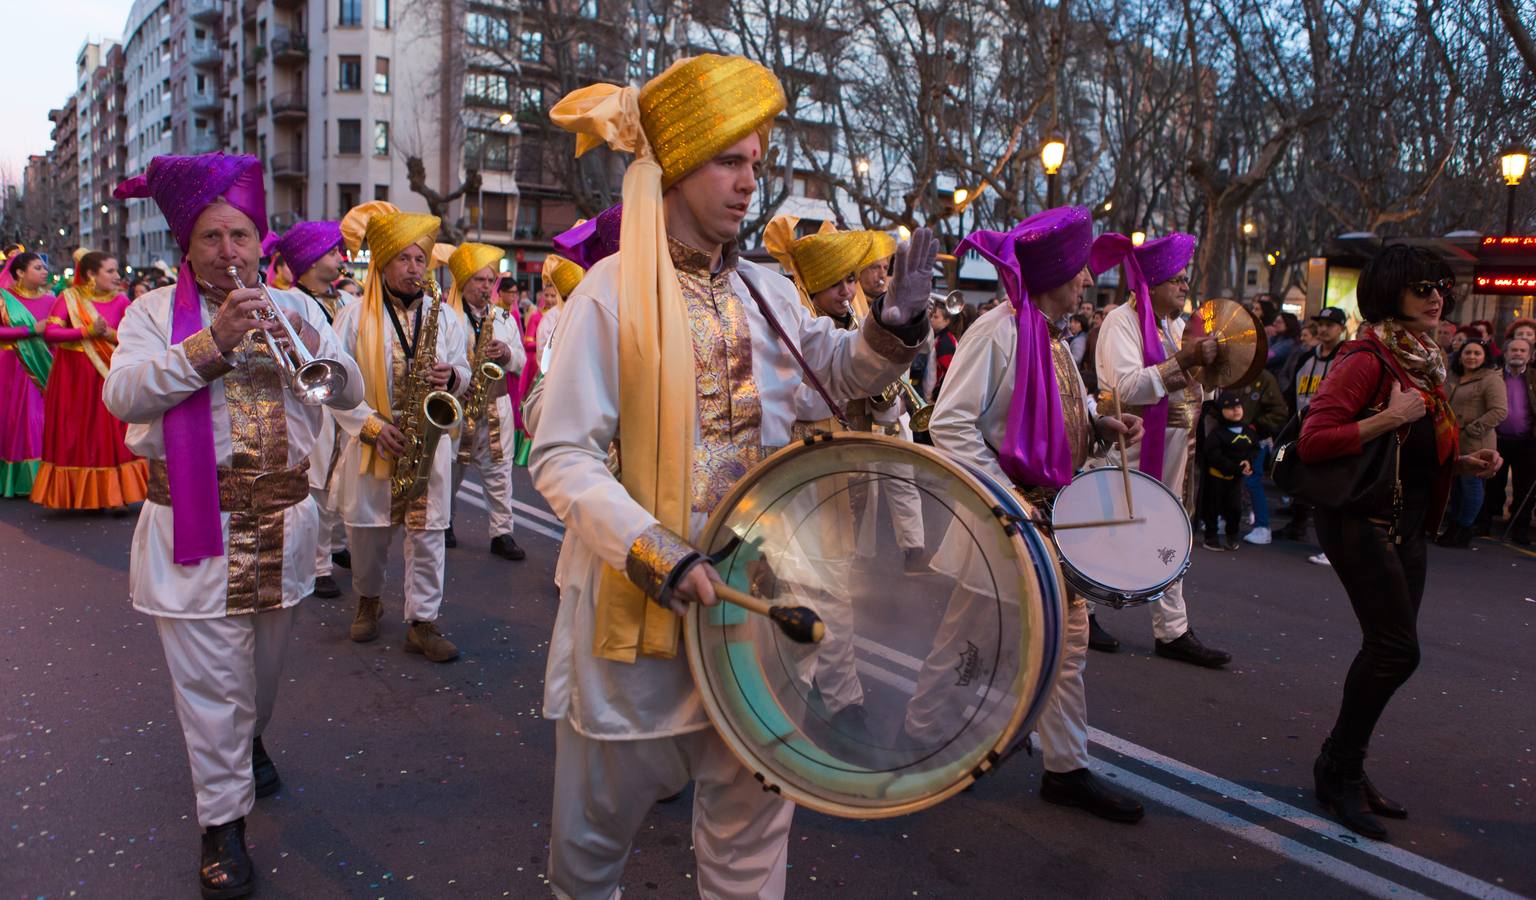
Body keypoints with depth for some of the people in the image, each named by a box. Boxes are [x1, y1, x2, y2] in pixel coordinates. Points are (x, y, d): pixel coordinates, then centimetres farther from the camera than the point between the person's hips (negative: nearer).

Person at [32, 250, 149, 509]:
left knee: (108, 434, 0)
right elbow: (50, 333, -13)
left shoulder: (120, 301, 2)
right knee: (74, 436, 4)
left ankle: (107, 495, 8)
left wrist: (109, 334, -18)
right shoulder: (69, 298, -2)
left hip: (107, 376, 1)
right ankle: (74, 496, 14)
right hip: (73, 376, -1)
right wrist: (87, 332, -20)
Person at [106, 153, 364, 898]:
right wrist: (212, 343, -24)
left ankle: (250, 739, 49)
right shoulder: (156, 311, 2)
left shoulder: (292, 307, 9)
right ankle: (223, 821, 15)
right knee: (210, 681, 1)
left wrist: (312, 347, -18)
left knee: (264, 664, 20)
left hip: (281, 523, 3)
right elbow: (121, 394, -14)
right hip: (193, 529, -3)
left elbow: (350, 393, 2)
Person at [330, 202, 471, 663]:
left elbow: (464, 373, 11)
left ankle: (423, 622, 10)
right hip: (373, 445, -1)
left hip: (428, 442, 1)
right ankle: (368, 600, 38)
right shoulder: (355, 316, -1)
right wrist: (372, 426, -14)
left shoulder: (442, 314, 6)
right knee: (367, 534, 12)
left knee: (427, 535, 0)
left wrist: (451, 377, -13)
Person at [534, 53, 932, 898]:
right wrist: (658, 557, -28)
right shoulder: (611, 296, -12)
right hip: (638, 606, -4)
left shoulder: (767, 291, 5)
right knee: (597, 823, 15)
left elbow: (837, 369, 17)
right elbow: (563, 460, -16)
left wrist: (892, 329, -5)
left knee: (751, 814, 16)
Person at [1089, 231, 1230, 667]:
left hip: (1171, 443, 8)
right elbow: (1128, 387, -26)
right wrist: (1183, 361, -28)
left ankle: (1173, 631, 15)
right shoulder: (1122, 320, -12)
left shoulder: (1175, 324, 14)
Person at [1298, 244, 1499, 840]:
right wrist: (1390, 417, -23)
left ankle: (1344, 770, 20)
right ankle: (1339, 770, 4)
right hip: (1362, 521, -9)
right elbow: (1312, 441, -20)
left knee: (1388, 651, 9)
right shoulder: (1368, 358, -13)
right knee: (1397, 650, -12)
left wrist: (1462, 464, 9)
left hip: (1408, 523, 9)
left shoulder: (1425, 360, 15)